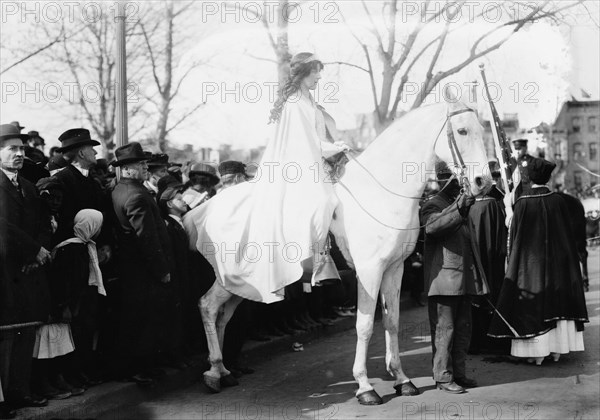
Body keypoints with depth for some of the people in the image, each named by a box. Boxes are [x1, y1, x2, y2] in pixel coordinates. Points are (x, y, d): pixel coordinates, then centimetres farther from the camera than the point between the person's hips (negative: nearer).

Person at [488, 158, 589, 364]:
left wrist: (513, 260, 6)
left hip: (529, 262, -3)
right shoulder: (558, 201, -4)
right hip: (556, 260, 3)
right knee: (556, 302, 11)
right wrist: (566, 258, 14)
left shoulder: (522, 204, -12)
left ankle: (536, 351, 2)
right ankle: (556, 348, 14)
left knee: (532, 304, 3)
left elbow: (514, 236, -6)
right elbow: (568, 235, 3)